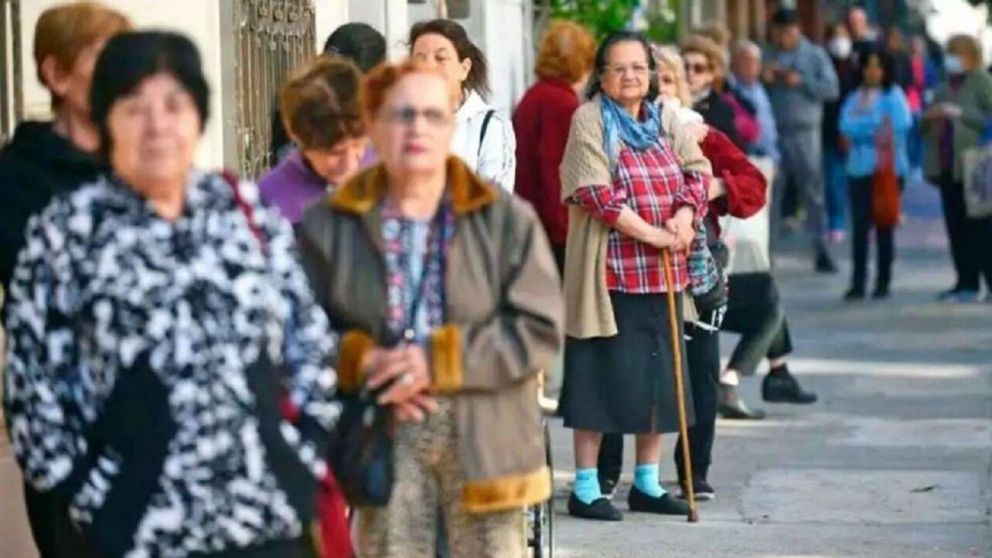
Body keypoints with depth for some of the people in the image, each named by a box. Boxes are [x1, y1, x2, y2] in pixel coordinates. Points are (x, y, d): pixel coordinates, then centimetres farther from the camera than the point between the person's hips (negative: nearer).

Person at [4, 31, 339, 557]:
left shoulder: (249, 213, 8)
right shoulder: (65, 233, -2)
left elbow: (311, 341, 13)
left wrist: (306, 456, 4)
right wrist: (87, 492, -6)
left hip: (269, 514, 3)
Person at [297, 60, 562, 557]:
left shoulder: (507, 219, -1)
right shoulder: (329, 225, 2)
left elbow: (540, 328, -7)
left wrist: (442, 360, -16)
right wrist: (360, 361, -15)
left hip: (484, 440, 0)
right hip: (381, 443, 0)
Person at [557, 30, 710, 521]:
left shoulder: (667, 122, 14)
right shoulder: (590, 121, -5)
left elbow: (696, 172, 8)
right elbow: (596, 192, -14)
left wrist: (685, 214, -12)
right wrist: (652, 233, -18)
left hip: (664, 272, 6)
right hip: (610, 272, -6)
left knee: (658, 374, 9)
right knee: (602, 375, -4)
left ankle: (647, 483, 19)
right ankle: (585, 488, 2)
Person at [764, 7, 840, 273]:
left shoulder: (815, 55, 7)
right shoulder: (769, 56, 11)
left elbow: (832, 89, -2)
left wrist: (801, 82, -11)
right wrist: (764, 80, -8)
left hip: (805, 131, -2)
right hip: (773, 133, 2)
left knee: (813, 190, -1)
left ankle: (821, 250, 2)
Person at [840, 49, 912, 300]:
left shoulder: (894, 96, 2)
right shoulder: (855, 97, 11)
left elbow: (901, 125, -10)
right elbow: (846, 126, -2)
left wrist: (863, 127, -8)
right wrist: (877, 125, -9)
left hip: (889, 168, -2)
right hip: (861, 168, 2)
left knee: (885, 225, 2)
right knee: (860, 225, -4)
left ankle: (883, 282, 8)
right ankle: (858, 282, -3)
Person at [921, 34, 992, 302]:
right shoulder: (943, 88, 19)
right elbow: (926, 129, 22)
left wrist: (960, 114, -18)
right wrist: (929, 117, 0)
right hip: (947, 167, 6)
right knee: (956, 228, 5)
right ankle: (967, 282, 9)